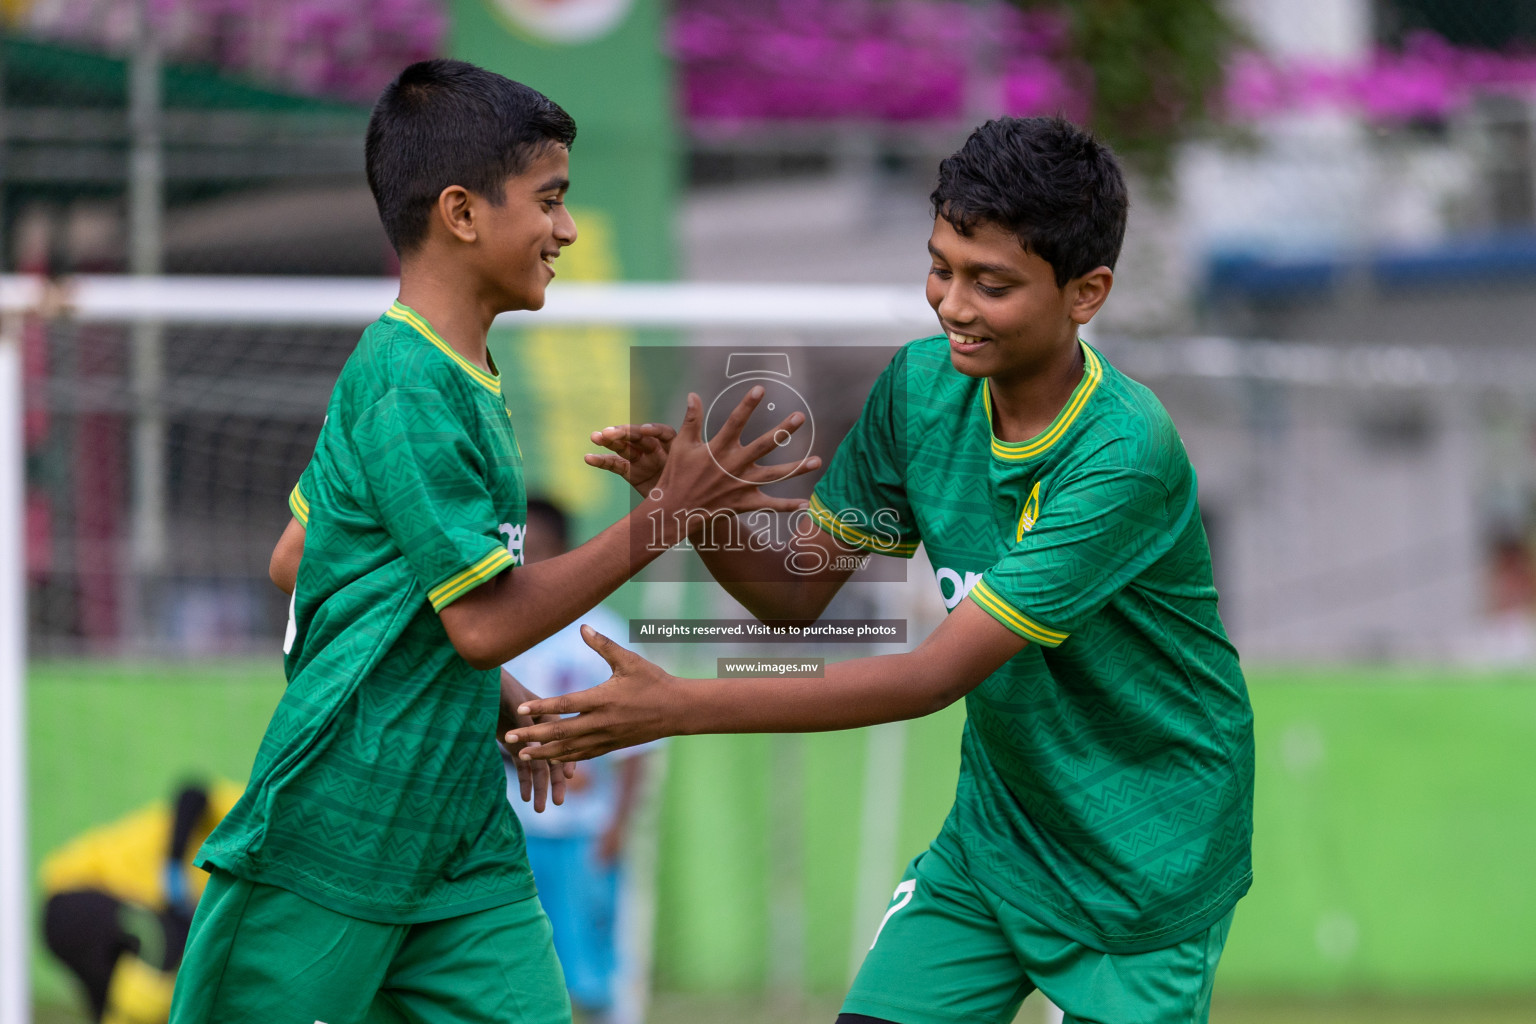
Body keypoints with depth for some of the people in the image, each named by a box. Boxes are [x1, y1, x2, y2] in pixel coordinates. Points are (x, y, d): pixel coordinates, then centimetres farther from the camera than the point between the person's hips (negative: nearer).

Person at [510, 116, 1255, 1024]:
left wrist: (682, 707, -32)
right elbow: (799, 589, 3)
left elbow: (939, 675, -29)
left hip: (1144, 862, -6)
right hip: (998, 830, 6)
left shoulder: (1125, 454, -27)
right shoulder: (921, 387, -5)